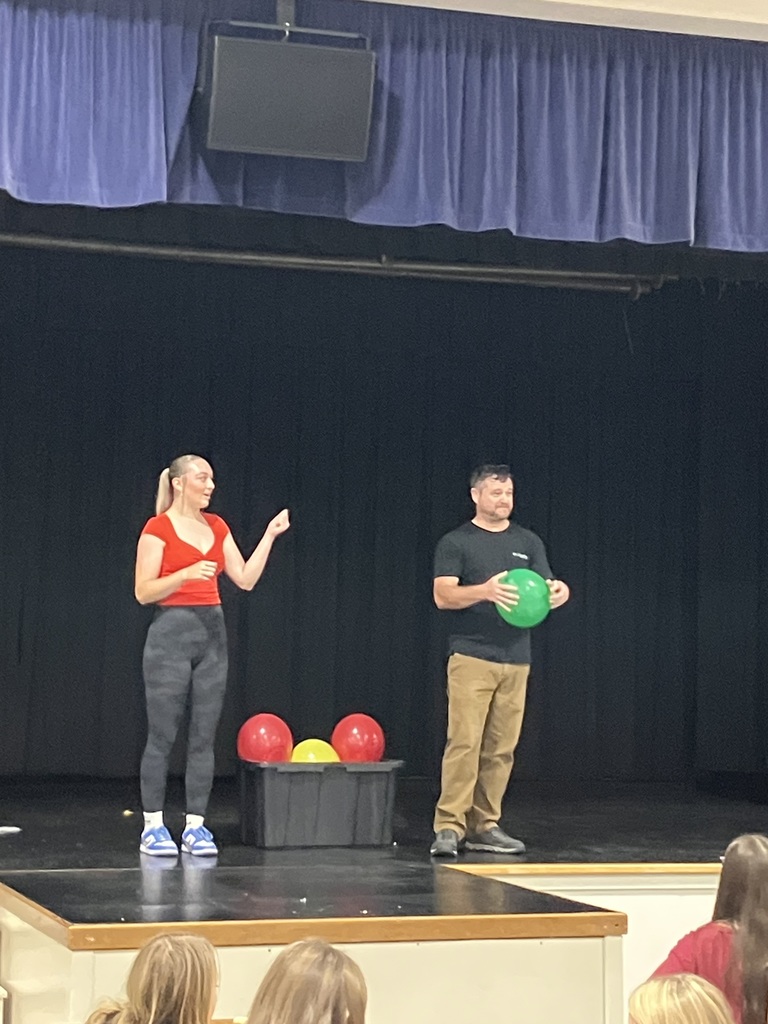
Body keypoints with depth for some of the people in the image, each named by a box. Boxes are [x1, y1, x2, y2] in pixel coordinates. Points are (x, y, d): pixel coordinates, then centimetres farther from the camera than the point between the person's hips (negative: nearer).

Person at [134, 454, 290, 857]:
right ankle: (153, 827, 6)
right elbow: (143, 592, -10)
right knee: (162, 736, -2)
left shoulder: (217, 527, 12)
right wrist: (187, 573, -22)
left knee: (204, 735, 5)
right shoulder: (158, 528, -7)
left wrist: (270, 535, 4)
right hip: (171, 631, -6)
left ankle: (195, 826, 9)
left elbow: (246, 579, 10)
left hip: (212, 632, 6)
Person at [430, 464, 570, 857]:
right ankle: (448, 827, -9)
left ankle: (484, 826, 13)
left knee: (501, 748, 5)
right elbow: (443, 595, -9)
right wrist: (484, 591, -27)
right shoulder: (455, 543, 1)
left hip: (516, 660, 4)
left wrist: (557, 593, -16)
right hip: (471, 658, -4)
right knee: (464, 743, -11)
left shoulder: (528, 543, 14)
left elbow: (542, 592, 9)